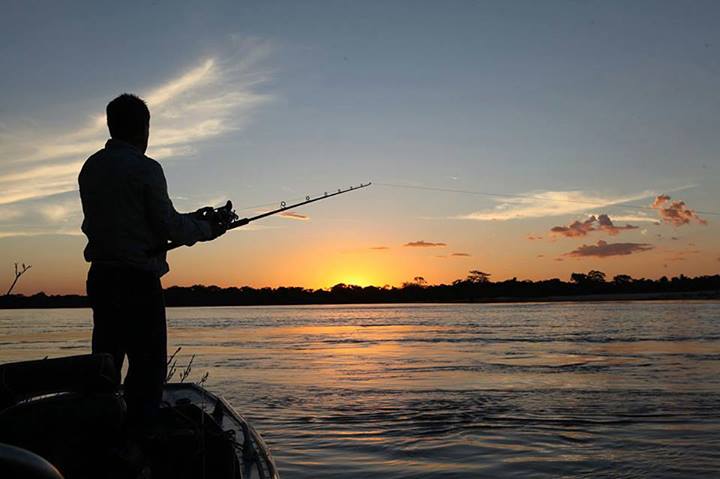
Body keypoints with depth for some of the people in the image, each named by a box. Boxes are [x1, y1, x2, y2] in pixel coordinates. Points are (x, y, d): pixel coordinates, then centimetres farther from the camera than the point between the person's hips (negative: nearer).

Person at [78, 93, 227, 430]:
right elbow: (168, 227, -10)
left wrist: (189, 220, 18)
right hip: (138, 279, -7)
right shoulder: (145, 168, -9)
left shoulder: (90, 167, 13)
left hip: (100, 275, 8)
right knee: (147, 364, -2)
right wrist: (205, 229, 8)